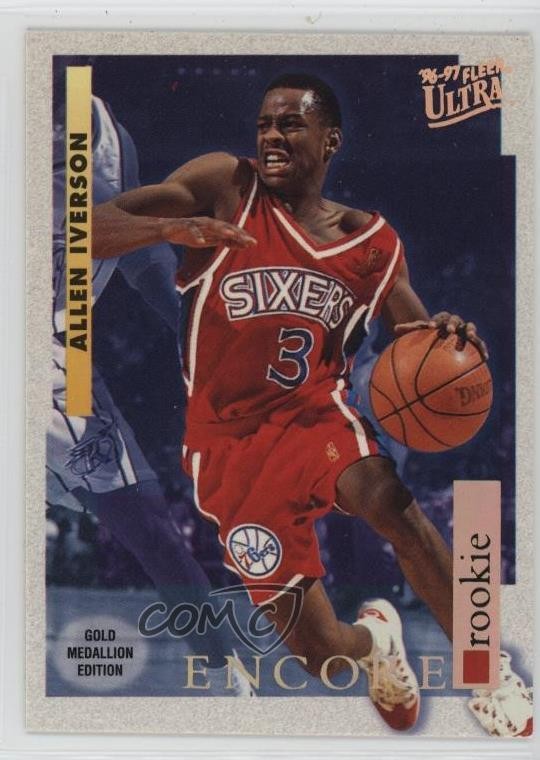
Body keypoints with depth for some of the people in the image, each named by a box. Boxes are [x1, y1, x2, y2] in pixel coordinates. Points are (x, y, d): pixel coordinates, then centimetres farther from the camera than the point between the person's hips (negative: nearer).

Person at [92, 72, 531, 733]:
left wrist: (447, 335, -10)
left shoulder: (372, 241, 7)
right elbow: (88, 230, -12)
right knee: (319, 653, -4)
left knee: (391, 503, -35)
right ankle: (372, 638, 35)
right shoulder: (225, 186, -4)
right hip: (230, 441, -1)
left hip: (317, 415, 2)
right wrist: (168, 227, -34)